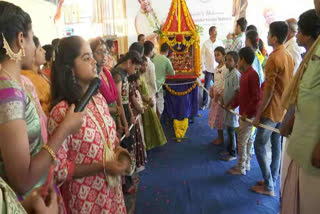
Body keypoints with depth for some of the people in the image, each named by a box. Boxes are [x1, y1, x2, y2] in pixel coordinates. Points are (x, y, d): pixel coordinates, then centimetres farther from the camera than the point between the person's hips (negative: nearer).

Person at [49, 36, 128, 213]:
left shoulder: (99, 98, 0)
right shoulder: (61, 112, -22)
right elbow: (58, 169, -19)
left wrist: (118, 150, -6)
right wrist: (102, 167, -23)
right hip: (85, 198, -6)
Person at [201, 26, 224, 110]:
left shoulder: (220, 42, 1)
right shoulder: (206, 43, -4)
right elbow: (202, 56, -2)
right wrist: (203, 68, -5)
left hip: (218, 69, 2)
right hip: (208, 69, -1)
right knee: (206, 87, 4)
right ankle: (204, 104, 15)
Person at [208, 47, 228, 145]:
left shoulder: (225, 68, -14)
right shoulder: (216, 68, 12)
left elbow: (226, 84, -18)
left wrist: (219, 94, -20)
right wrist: (212, 89, 4)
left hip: (222, 95, -8)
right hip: (215, 94, 8)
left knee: (220, 116, -1)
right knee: (215, 115, 12)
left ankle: (221, 138, 12)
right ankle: (219, 137, 24)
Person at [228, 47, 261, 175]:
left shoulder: (252, 74, -19)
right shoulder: (244, 73, 10)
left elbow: (256, 97, -22)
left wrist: (247, 113, -21)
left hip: (248, 114, -9)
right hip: (244, 113, 10)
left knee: (242, 140, 0)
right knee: (247, 139, 18)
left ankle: (241, 168, 14)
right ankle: (246, 164, 31)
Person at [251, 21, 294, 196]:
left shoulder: (274, 58, -19)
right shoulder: (289, 57, 8)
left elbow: (268, 91, -21)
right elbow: (287, 84, 14)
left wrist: (258, 115, -16)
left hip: (272, 110, -9)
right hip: (284, 109, 9)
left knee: (259, 145, 0)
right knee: (276, 144, 15)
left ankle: (268, 186, 7)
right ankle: (273, 179, 27)